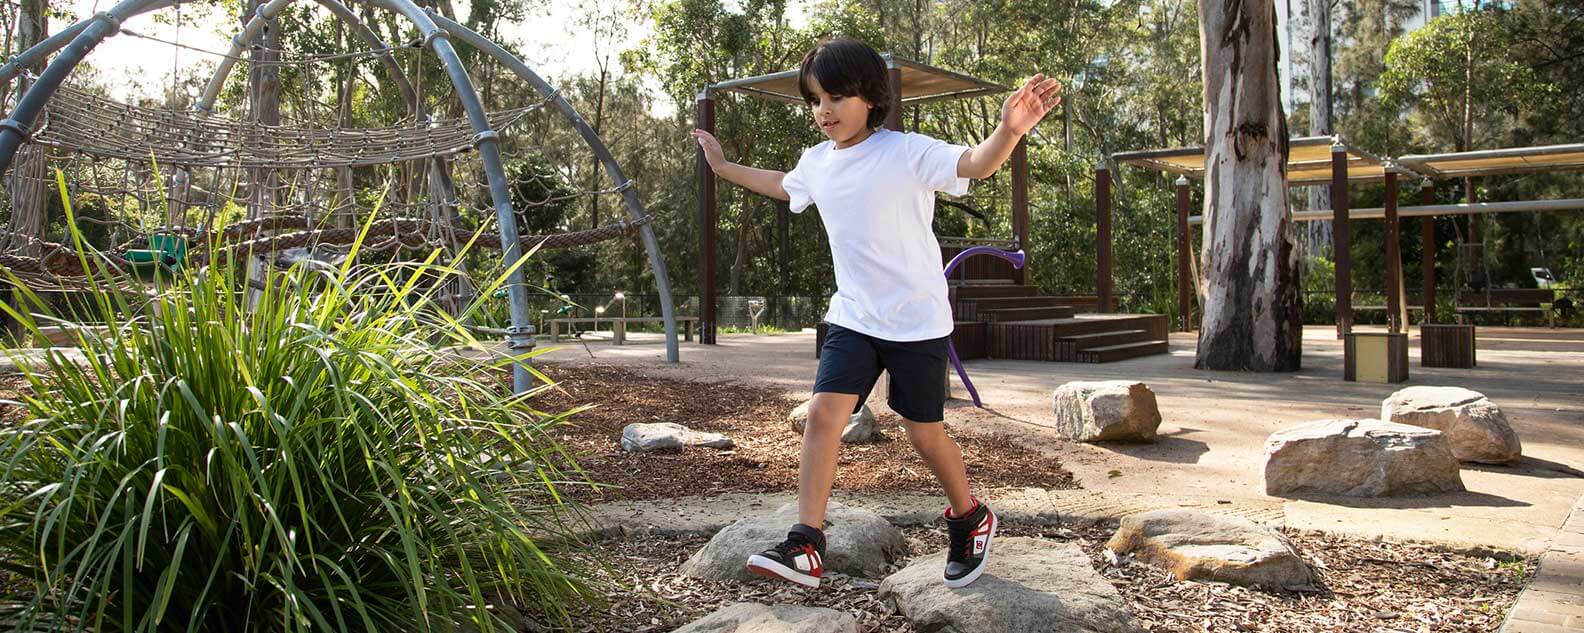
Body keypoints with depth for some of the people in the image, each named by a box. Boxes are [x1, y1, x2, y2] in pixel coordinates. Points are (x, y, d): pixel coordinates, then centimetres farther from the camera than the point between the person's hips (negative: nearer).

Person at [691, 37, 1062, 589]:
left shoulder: (909, 153, -15)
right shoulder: (816, 162, 5)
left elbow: (976, 163, -32)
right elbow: (782, 187, 29)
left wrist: (1008, 131, -53)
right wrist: (724, 166, 34)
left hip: (917, 322, -5)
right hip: (853, 318, 5)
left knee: (925, 433, 5)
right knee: (824, 411, -12)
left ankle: (970, 519, 33)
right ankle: (806, 547, -10)